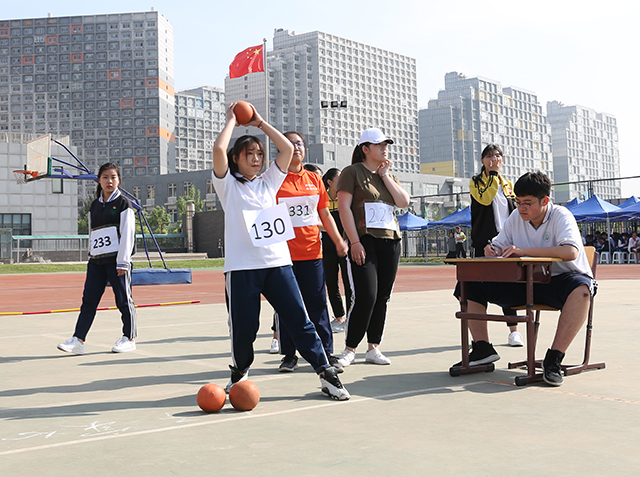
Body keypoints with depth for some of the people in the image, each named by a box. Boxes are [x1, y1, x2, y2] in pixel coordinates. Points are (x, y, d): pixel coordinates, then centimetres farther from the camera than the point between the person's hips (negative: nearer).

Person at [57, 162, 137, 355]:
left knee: (123, 299, 1)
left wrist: (122, 262, -13)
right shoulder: (94, 206, 15)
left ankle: (129, 339, 13)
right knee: (89, 299, 0)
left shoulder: (123, 204, -2)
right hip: (96, 260, 5)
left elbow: (127, 234, -7)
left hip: (117, 260, -5)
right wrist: (92, 257, 16)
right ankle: (78, 341, -1)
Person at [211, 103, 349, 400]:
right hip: (242, 266, -3)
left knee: (298, 320, -1)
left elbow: (287, 149, 13)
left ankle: (326, 374, 2)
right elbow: (219, 149, -9)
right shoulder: (228, 184, 6)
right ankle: (240, 372, 28)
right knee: (244, 327, 2)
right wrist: (232, 120, 6)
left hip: (278, 262, 3)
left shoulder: (269, 182, 19)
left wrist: (260, 123, 16)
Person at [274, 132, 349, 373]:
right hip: (284, 252, -3)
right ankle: (289, 355, 14)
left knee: (318, 304, 5)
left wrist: (338, 241, 11)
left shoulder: (314, 179, 12)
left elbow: (325, 214, 17)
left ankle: (327, 353, 13)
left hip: (311, 251, 3)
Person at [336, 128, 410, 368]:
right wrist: (354, 242, -16)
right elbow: (344, 207, -8)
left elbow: (404, 202, 5)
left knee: (382, 298, 6)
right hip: (364, 242, -6)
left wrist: (385, 175, 1)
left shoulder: (388, 175, 20)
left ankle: (373, 348, 15)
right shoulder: (352, 172, 1)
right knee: (365, 297, -13)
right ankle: (349, 349, -2)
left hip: (390, 242, 6)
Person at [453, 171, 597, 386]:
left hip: (559, 279, -5)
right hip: (524, 282, 5)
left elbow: (571, 252, -31)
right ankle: (482, 349, -3)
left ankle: (554, 358, -34)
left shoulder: (561, 216, -12)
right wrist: (492, 252, -15)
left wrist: (524, 251, -33)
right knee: (469, 284, -7)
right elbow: (498, 247, 13)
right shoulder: (515, 219, 5)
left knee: (581, 290, -42)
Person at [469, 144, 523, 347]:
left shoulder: (508, 184, 17)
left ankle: (514, 331, 5)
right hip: (484, 239, -3)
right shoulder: (476, 182, 4)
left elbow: (515, 212, 18)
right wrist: (493, 174, -12)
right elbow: (484, 198, -17)